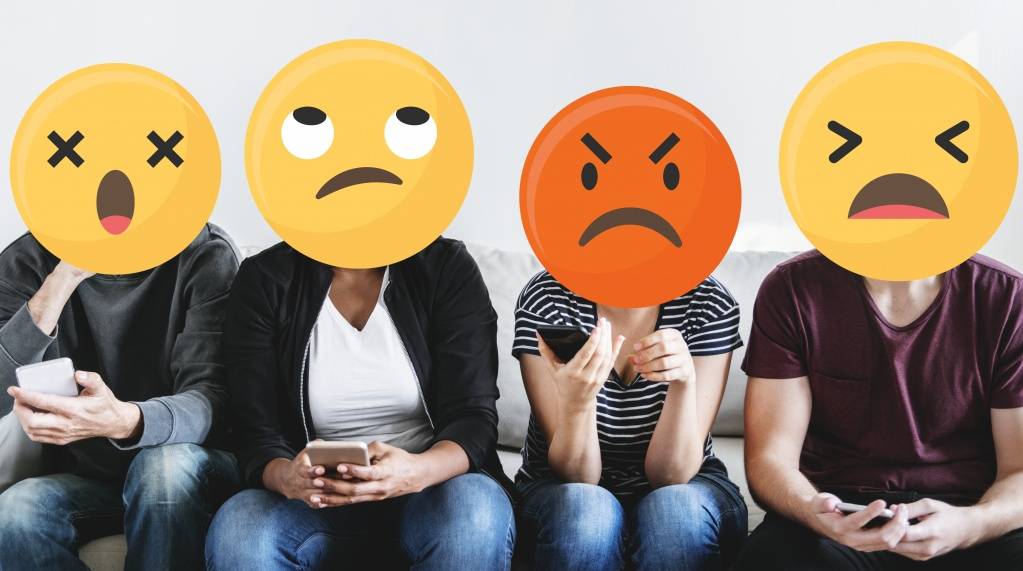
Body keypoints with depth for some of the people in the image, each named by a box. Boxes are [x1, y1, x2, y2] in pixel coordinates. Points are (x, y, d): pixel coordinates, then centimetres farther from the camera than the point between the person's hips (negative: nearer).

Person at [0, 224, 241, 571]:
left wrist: (125, 421, -42)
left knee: (168, 463, -34)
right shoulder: (28, 262, -3)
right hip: (84, 479, 2)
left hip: (188, 478, -1)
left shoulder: (206, 254, -10)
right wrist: (62, 281, -25)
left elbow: (213, 402, -21)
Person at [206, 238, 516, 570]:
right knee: (236, 528, -30)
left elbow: (475, 416, -9)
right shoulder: (263, 280, 1)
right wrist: (286, 477, -29)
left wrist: (417, 471, -32)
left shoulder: (446, 267, -2)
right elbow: (256, 433, -5)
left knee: (476, 514, -33)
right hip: (318, 500, 1)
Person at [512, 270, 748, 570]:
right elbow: (575, 475, -17)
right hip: (561, 489, 0)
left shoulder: (710, 304, -14)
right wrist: (577, 399, -37)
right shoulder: (545, 298, -16)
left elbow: (671, 474, -16)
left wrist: (684, 380, -33)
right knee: (581, 509, -33)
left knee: (676, 511, -33)